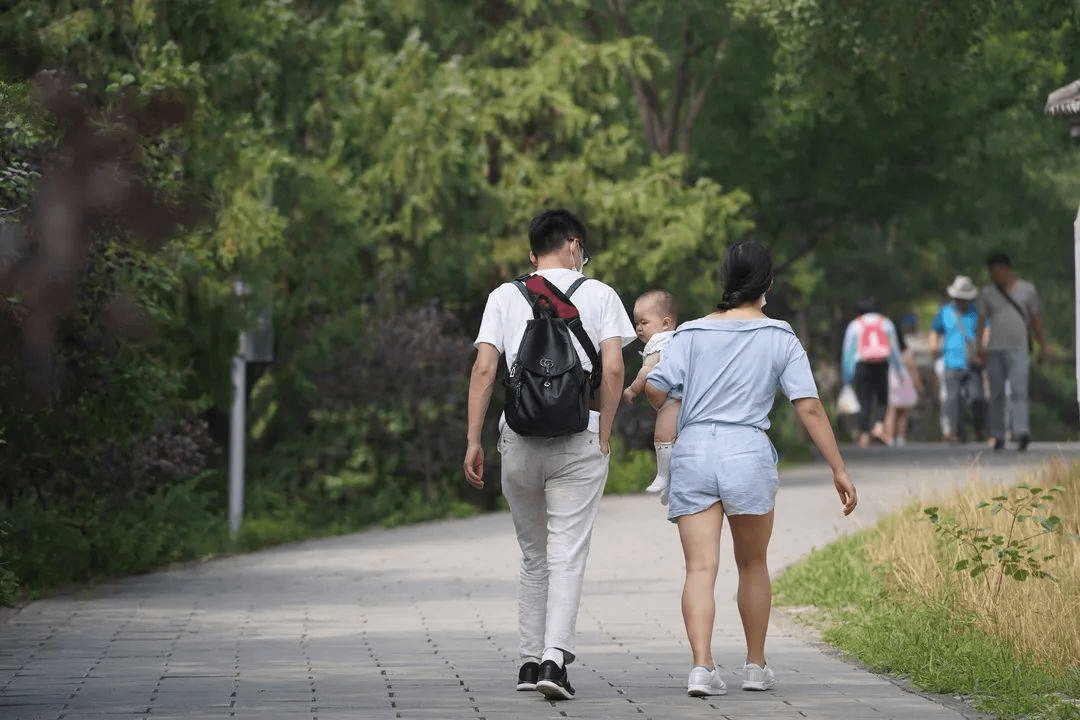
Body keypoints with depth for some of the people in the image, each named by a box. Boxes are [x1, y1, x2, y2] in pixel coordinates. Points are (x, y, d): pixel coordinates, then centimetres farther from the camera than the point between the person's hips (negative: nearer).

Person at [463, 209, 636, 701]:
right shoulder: (598, 295, 4)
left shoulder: (505, 296, 8)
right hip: (579, 437, -2)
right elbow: (613, 369, -6)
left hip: (519, 438, 2)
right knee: (567, 555, -3)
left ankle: (530, 659, 17)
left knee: (533, 555, 15)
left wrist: (473, 440, 0)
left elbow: (484, 369, -1)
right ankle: (555, 657, -16)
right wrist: (604, 436, 2)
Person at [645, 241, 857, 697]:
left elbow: (655, 388, -4)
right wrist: (839, 470, 0)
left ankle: (701, 665, -19)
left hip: (692, 453, 1)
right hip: (748, 453, 0)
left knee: (700, 568, -4)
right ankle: (755, 666, 25)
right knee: (753, 566, 17)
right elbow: (809, 407, -3)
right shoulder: (781, 339, 4)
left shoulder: (693, 333, 6)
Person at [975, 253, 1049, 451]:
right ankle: (996, 436, 14)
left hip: (1019, 350, -2)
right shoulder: (987, 292, 9)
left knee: (1018, 391, -17)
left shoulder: (1027, 290, 7)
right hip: (995, 350, 2)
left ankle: (1022, 433, -30)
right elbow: (980, 321, 2)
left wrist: (1043, 347, 8)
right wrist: (980, 346, -12)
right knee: (996, 394, 3)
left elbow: (1037, 321, 11)